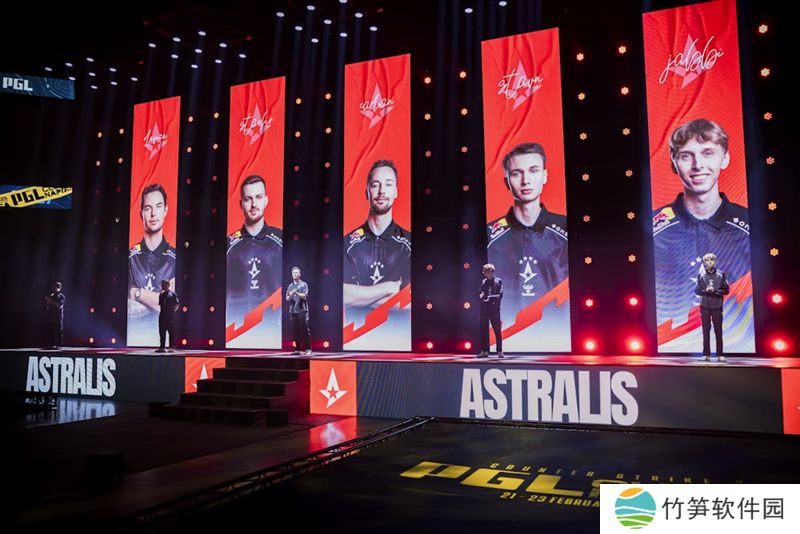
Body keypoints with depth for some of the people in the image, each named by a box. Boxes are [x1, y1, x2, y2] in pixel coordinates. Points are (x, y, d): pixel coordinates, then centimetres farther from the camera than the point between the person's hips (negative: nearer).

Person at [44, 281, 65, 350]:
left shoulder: (61, 296, 3)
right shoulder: (51, 296, 16)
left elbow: (59, 305, -13)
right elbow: (47, 307, 17)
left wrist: (51, 301, -16)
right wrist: (47, 302, -3)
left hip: (59, 316, -5)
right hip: (51, 316, 5)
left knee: (59, 331, -6)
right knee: (52, 331, 1)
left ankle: (59, 345, -6)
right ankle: (53, 345, 6)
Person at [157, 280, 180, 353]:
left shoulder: (172, 293, -2)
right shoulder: (161, 294, 13)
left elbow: (177, 303, -2)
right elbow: (160, 304, 18)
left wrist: (173, 310, -4)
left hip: (170, 315, -6)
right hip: (162, 315, 6)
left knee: (171, 331, -3)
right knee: (162, 331, 6)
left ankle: (171, 347, -1)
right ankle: (161, 347, 10)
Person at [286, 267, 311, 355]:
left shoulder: (303, 284, 2)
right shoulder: (290, 286, 14)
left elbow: (304, 296, -8)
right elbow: (287, 299, 10)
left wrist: (296, 293, -24)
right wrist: (290, 295, -13)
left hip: (302, 310, -4)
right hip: (293, 311, 4)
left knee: (305, 330, -6)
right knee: (295, 330, 3)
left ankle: (308, 349, -3)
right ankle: (298, 349, 9)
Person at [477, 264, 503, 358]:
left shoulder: (498, 281, -1)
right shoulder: (483, 282, 13)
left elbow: (500, 295, -8)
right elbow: (479, 293, 13)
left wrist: (490, 297, -18)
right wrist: (480, 296, -9)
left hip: (494, 309, -5)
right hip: (484, 309, 5)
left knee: (497, 331, -1)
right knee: (484, 330, 6)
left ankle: (500, 351, 5)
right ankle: (484, 351, 12)